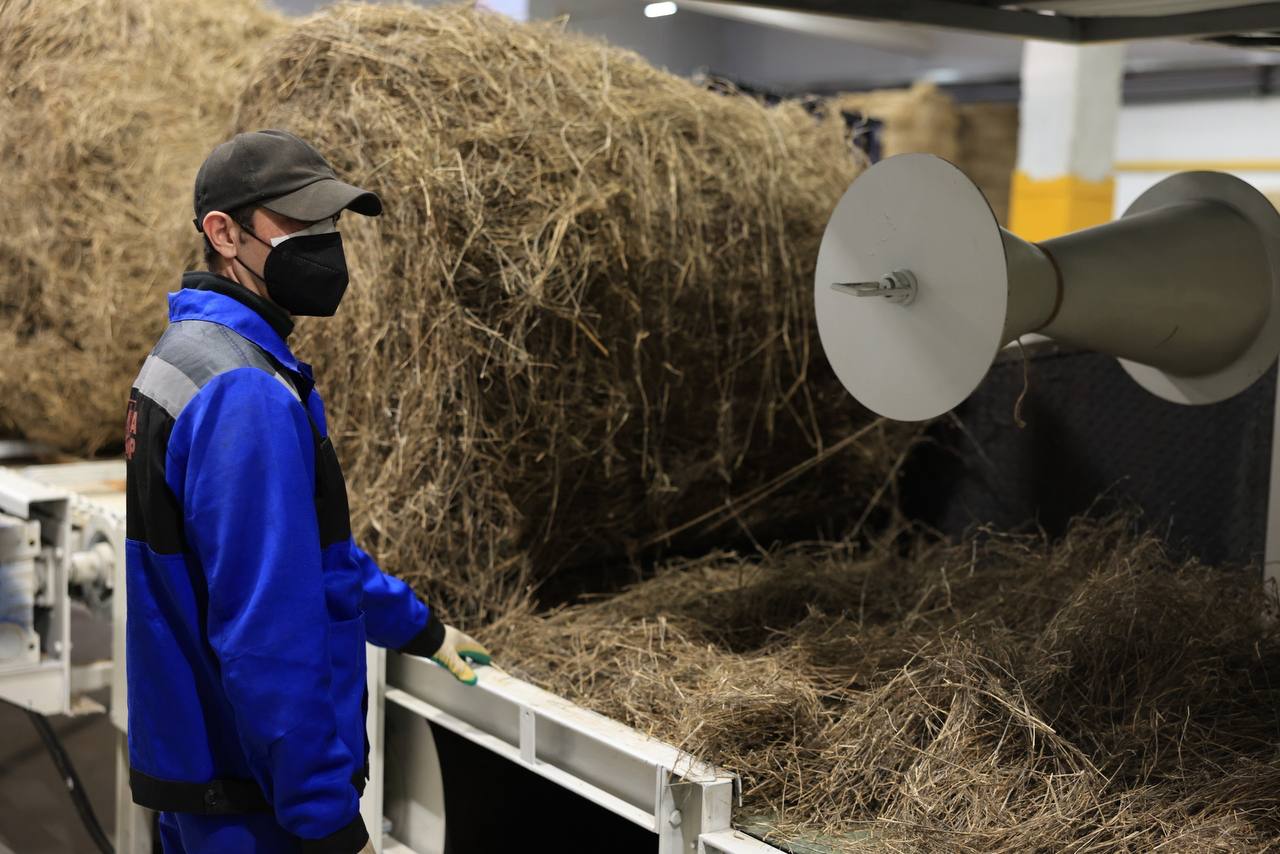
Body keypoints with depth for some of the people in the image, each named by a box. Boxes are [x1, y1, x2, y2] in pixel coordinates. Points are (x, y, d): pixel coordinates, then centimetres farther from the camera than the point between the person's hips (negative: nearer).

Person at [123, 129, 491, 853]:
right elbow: (268, 635, -27)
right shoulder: (244, 393, -24)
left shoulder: (194, 352, 10)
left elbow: (318, 546, 20)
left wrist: (420, 629, 26)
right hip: (255, 795, -10)